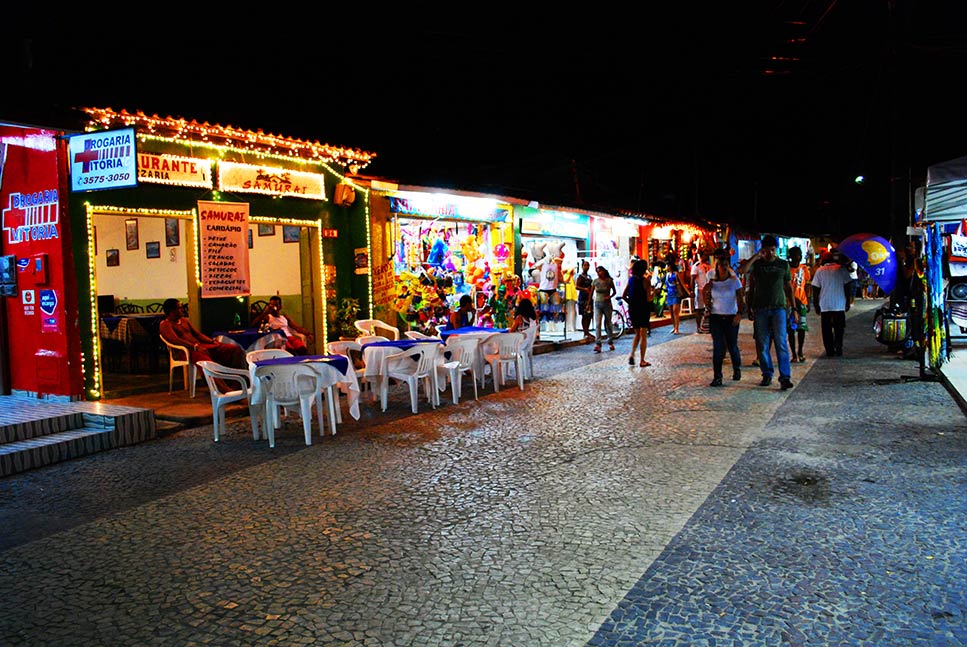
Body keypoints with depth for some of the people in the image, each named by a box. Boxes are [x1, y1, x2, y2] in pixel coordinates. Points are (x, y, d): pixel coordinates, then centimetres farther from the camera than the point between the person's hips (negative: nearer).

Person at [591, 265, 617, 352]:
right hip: (597, 304, 1)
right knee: (598, 324, -11)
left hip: (607, 304, -1)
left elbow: (614, 291, 7)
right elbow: (591, 293, 10)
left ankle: (610, 342, 26)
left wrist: (609, 296, -12)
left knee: (608, 324, 10)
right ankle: (597, 344, -17)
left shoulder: (609, 281, -3)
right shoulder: (595, 281, 2)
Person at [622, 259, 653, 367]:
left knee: (637, 334, 20)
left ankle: (632, 354, 1)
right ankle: (642, 361, 8)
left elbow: (623, 296, 5)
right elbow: (648, 299, -17)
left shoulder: (631, 280, 3)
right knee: (643, 336, 5)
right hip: (643, 310, -5)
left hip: (633, 310, 5)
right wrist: (653, 293, 2)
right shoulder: (645, 281, -14)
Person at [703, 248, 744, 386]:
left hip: (731, 317, 0)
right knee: (718, 347, -6)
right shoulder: (711, 281, 3)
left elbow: (740, 298, -3)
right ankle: (717, 377, -5)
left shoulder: (734, 280, 0)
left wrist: (739, 313, -15)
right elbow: (706, 299, 11)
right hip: (715, 317, 1)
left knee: (732, 346, 4)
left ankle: (737, 369, 32)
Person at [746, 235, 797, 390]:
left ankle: (785, 377, -10)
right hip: (760, 309, 1)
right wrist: (756, 256, -11)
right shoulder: (756, 263, 7)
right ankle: (767, 375, 14)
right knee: (762, 344, 3)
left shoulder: (783, 264, 10)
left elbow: (789, 287, 14)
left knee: (781, 342, -10)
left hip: (779, 307, -1)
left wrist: (794, 309, 10)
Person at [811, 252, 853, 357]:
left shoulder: (820, 271, 1)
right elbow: (848, 286, 1)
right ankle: (838, 349, 3)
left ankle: (830, 351, 4)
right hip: (839, 305, 1)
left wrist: (816, 305, 6)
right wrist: (848, 302, 9)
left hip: (824, 306, 0)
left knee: (827, 329, 6)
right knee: (839, 328, 12)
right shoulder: (841, 269, 2)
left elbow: (815, 289, -1)